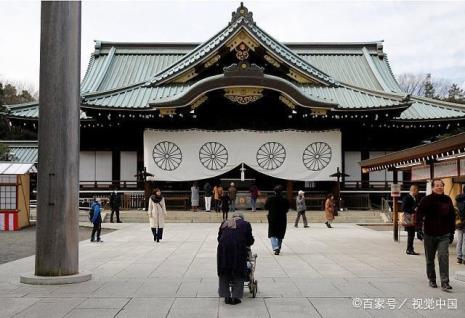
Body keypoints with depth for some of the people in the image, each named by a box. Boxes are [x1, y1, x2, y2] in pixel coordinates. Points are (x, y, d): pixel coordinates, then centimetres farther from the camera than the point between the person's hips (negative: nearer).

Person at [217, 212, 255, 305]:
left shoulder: (224, 223, 22)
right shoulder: (246, 224, 14)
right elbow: (250, 240, 11)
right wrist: (251, 242, 33)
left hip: (223, 249, 3)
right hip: (239, 249, -2)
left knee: (224, 273, 14)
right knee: (238, 273, 9)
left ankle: (226, 296, 16)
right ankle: (235, 297, 6)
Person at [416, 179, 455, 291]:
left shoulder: (447, 200, 4)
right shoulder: (426, 200, -5)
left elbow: (452, 217, 11)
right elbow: (419, 215, -7)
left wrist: (452, 232, 11)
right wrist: (419, 229, -17)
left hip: (444, 235, 1)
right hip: (429, 235, -1)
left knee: (443, 257, -12)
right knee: (430, 259, 10)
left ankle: (445, 282, -9)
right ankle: (432, 280, 26)